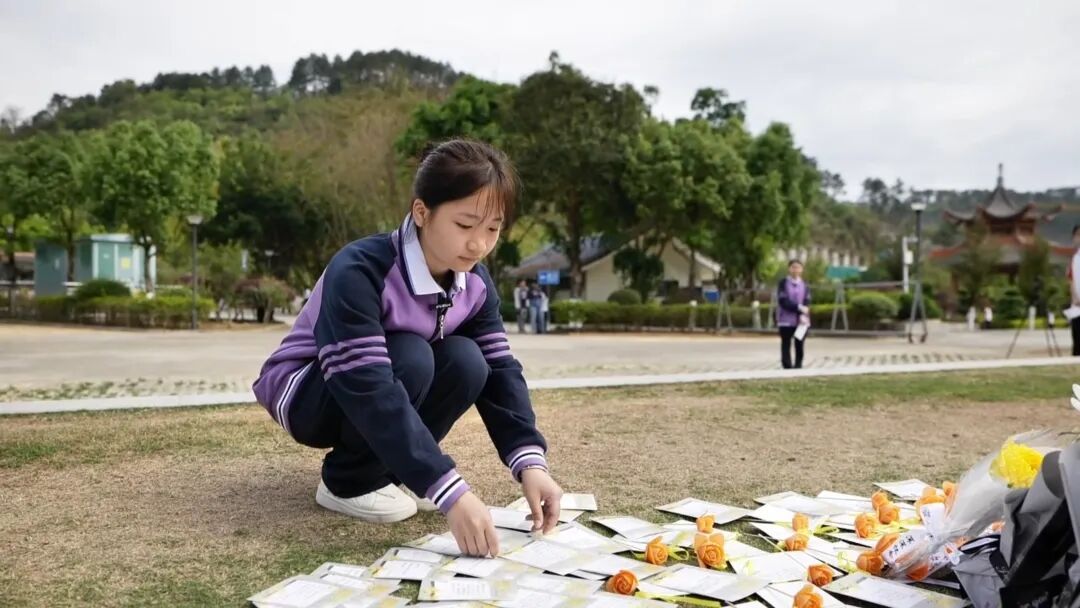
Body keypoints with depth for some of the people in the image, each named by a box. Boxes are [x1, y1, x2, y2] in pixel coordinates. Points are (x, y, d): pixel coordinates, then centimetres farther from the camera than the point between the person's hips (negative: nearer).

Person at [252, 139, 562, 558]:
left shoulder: (475, 282, -11)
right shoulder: (359, 272, -33)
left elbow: (500, 370, -14)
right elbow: (369, 390, -41)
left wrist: (530, 462, -31)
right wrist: (450, 492, -48)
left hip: (388, 372, 6)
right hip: (307, 393, -6)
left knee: (466, 362, -23)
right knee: (409, 357, -34)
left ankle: (390, 471, -3)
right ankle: (349, 481, -11)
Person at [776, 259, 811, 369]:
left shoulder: (804, 285, 9)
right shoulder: (783, 283, 0)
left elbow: (806, 303, 0)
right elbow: (783, 301, -9)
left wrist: (803, 316, -17)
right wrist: (798, 307, -16)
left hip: (801, 321, 3)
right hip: (786, 320, -3)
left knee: (800, 345, 2)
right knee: (786, 345, -2)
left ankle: (798, 367, 9)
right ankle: (787, 367, 0)